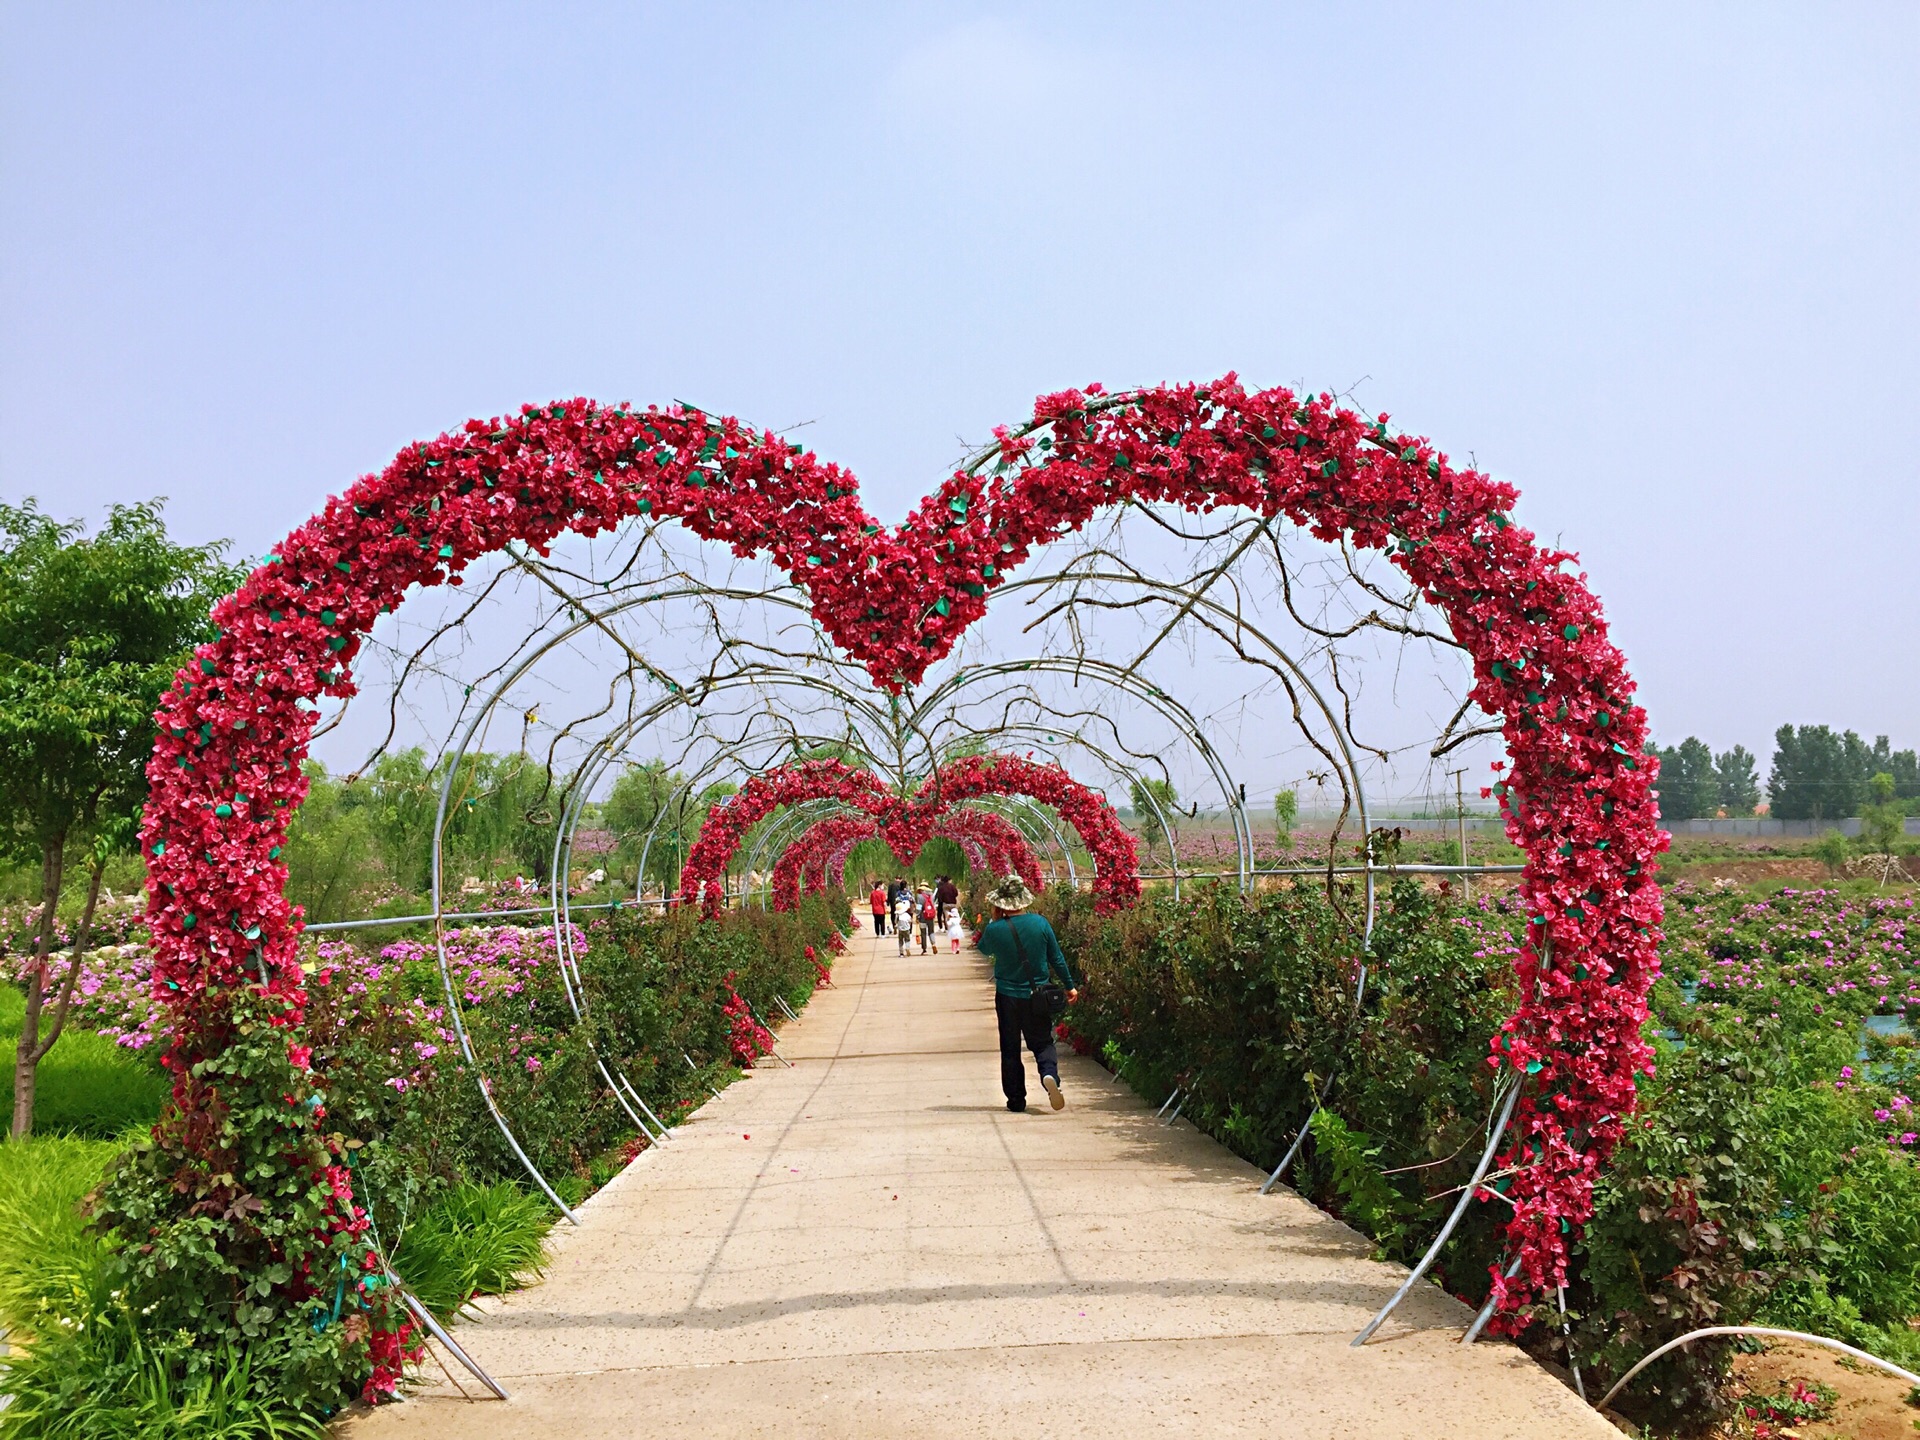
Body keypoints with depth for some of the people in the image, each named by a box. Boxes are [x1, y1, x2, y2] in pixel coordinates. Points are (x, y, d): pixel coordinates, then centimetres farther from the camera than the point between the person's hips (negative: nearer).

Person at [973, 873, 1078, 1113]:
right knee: (1042, 1042, 13)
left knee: (1010, 1050, 12)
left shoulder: (995, 930, -14)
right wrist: (1069, 985, 13)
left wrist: (994, 920, 6)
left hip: (1007, 997, -1)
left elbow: (984, 950, 10)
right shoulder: (1040, 923, -8)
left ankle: (1016, 1100, 12)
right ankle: (1050, 1074, -17)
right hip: (1038, 997, 1)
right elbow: (1057, 958, 2)